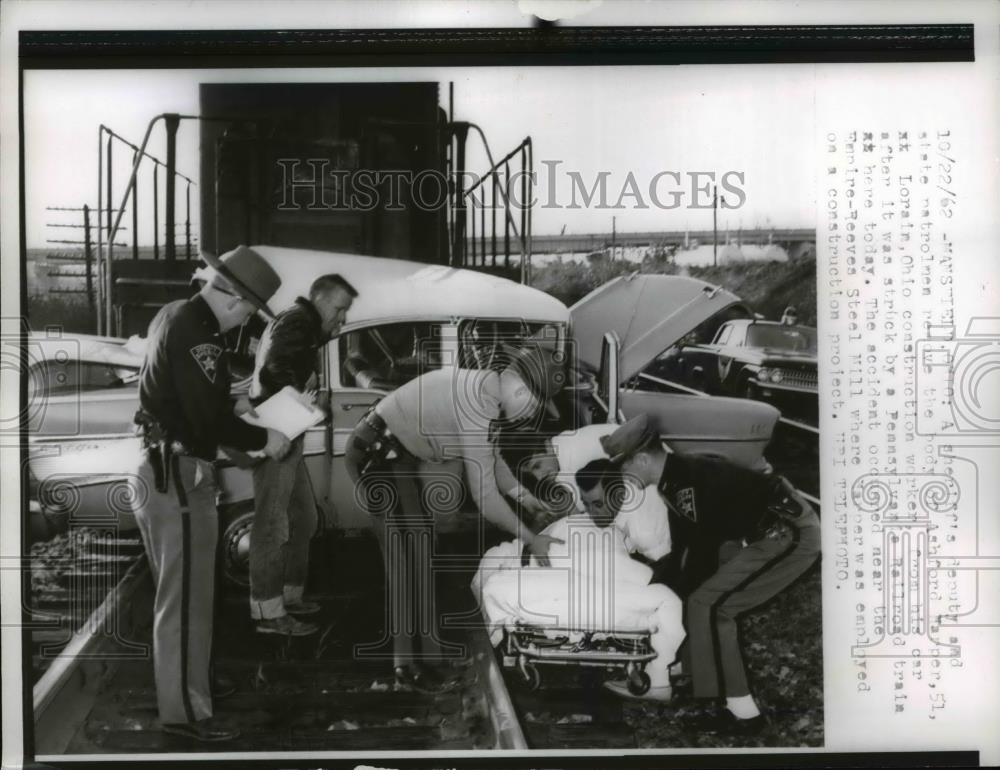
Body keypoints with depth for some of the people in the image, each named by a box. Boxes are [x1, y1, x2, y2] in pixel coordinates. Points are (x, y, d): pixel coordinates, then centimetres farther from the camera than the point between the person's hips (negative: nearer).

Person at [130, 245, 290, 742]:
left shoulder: (173, 315, 9)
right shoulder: (196, 333, -22)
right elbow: (210, 422, -24)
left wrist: (235, 406, 13)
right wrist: (264, 438, -11)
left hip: (157, 469, 10)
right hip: (179, 476, -10)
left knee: (175, 593, 21)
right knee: (187, 599, -1)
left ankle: (180, 684, 35)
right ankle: (185, 710, 7)